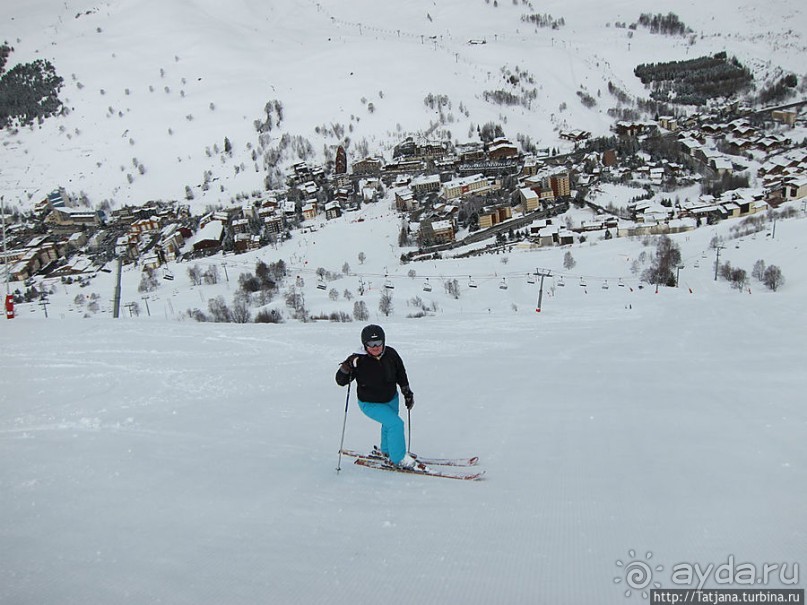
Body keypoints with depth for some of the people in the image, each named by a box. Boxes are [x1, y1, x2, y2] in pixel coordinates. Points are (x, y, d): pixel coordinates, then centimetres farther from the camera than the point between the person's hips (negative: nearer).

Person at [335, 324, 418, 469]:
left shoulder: (391, 354, -16)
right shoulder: (358, 360, -27)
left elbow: (401, 374, 2)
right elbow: (341, 381, -21)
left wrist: (407, 393, 8)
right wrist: (346, 369, -40)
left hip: (391, 399, 6)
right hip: (370, 404, -6)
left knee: (389, 424, 26)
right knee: (396, 424, -19)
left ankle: (386, 450, 55)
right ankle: (398, 458, 1)